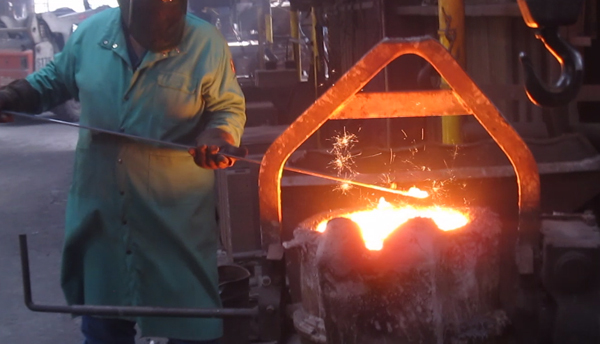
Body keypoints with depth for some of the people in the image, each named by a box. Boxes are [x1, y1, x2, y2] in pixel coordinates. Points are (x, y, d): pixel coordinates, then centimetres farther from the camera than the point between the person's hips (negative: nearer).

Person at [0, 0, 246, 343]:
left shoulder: (207, 43, -9)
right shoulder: (91, 33, -1)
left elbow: (229, 108, -2)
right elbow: (55, 79, 17)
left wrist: (218, 136, -22)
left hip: (176, 218, -3)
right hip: (100, 211, 3)